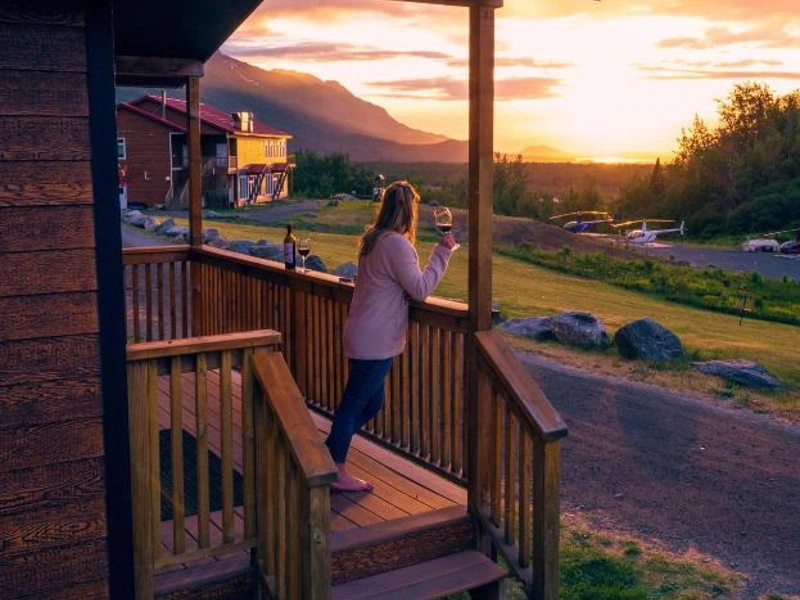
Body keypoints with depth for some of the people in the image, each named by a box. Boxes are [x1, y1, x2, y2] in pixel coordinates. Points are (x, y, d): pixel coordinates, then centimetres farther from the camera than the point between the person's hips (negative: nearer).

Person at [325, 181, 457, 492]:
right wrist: (442, 253, -10)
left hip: (364, 335, 10)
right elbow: (420, 289, -16)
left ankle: (325, 455, 24)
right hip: (376, 341, -10)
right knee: (355, 404, -1)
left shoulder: (373, 239, 12)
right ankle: (336, 472, 8)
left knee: (371, 403, 18)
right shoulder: (397, 244, -18)